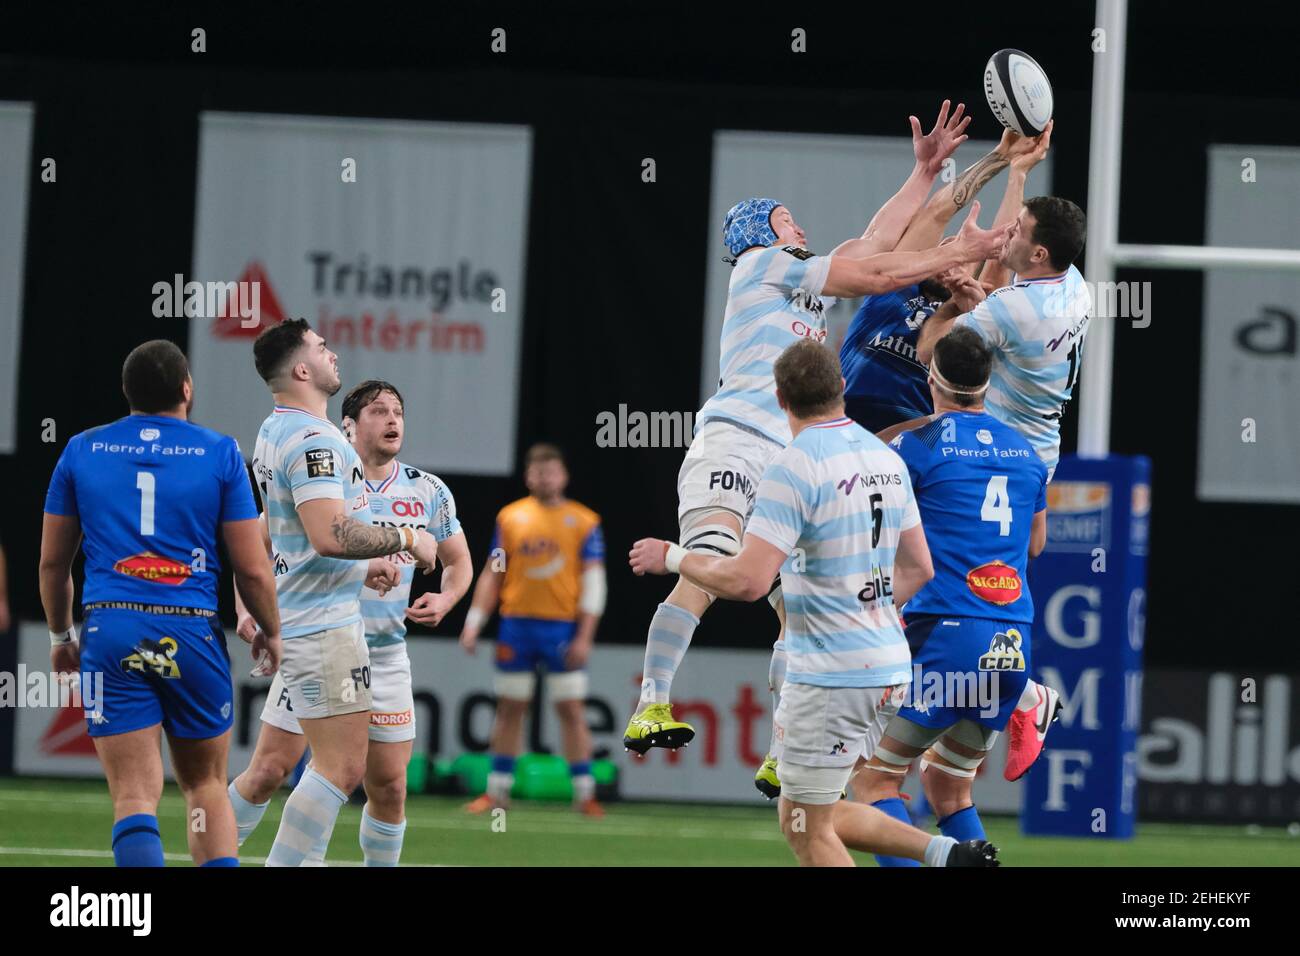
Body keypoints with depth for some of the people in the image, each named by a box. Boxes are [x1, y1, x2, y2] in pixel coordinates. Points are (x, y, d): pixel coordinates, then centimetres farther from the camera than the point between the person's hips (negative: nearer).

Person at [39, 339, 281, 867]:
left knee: (134, 796, -4)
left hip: (110, 631, 0)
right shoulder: (219, 453, 2)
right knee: (206, 786, 16)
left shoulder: (81, 451, 8)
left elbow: (52, 561, 14)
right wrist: (270, 631, 18)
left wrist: (61, 635, 28)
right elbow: (253, 570, 1)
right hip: (194, 632, 0)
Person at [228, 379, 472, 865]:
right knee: (269, 771, -7)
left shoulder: (429, 492, 4)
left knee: (389, 786, 2)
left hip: (385, 656, 3)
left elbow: (458, 561, 17)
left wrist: (444, 599, -4)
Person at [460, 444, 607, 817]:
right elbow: (492, 575, 12)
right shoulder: (510, 517, 9)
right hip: (516, 624, 2)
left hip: (562, 627, -2)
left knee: (571, 709, -5)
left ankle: (584, 793, -1)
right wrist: (473, 624, 5)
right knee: (510, 708, 5)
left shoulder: (584, 522, 2)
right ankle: (498, 789, 12)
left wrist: (584, 637, -9)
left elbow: (593, 583, -1)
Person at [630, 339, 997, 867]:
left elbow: (747, 580, -22)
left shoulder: (794, 468, -16)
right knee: (820, 817, 19)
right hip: (887, 669, 8)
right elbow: (917, 569, 17)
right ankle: (948, 853, 5)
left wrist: (673, 557, -6)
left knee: (806, 829, 3)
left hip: (829, 676, -8)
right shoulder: (886, 458, 9)